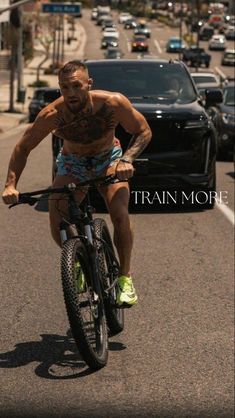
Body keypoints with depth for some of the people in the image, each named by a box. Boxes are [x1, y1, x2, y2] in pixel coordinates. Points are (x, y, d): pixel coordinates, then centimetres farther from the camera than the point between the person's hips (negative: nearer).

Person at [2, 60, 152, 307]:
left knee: (120, 215, -25)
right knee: (57, 225, -17)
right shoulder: (52, 115, -29)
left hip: (108, 160, -1)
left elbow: (143, 132, -17)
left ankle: (125, 277, -3)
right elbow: (23, 148, -15)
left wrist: (127, 159, -34)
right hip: (72, 164, 1)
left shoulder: (112, 103, -32)